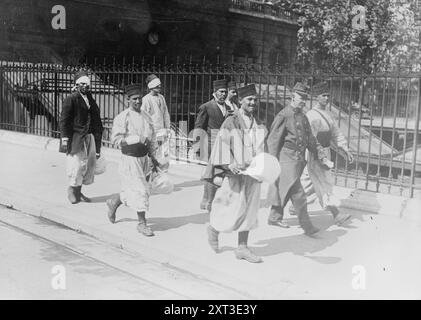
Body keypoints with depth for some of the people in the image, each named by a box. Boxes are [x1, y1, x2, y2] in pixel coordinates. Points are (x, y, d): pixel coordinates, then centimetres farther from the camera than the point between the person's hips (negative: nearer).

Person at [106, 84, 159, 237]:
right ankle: (142, 223, 7)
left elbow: (152, 137, 16)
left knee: (130, 190, 15)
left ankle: (113, 202, 43)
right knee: (139, 190, -5)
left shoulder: (146, 116, 8)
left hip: (144, 158, 7)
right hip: (130, 158, -6)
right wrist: (137, 139, -23)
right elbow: (116, 138, -17)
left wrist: (153, 157, 12)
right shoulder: (122, 118, -11)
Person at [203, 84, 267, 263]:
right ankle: (214, 228, 27)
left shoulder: (257, 125, 10)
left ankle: (242, 248, 17)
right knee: (234, 210, -3)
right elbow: (222, 144, -14)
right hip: (234, 173, -6)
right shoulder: (231, 122, -7)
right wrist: (230, 164, -28)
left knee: (249, 210, 8)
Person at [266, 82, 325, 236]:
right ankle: (307, 225, -4)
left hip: (299, 159, 8)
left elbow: (309, 137, 21)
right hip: (287, 158, -8)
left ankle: (274, 217, 30)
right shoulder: (283, 115, -10)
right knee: (298, 194, -9)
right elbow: (273, 140, -10)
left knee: (285, 191, 16)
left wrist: (318, 151, 9)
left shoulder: (303, 116, 14)